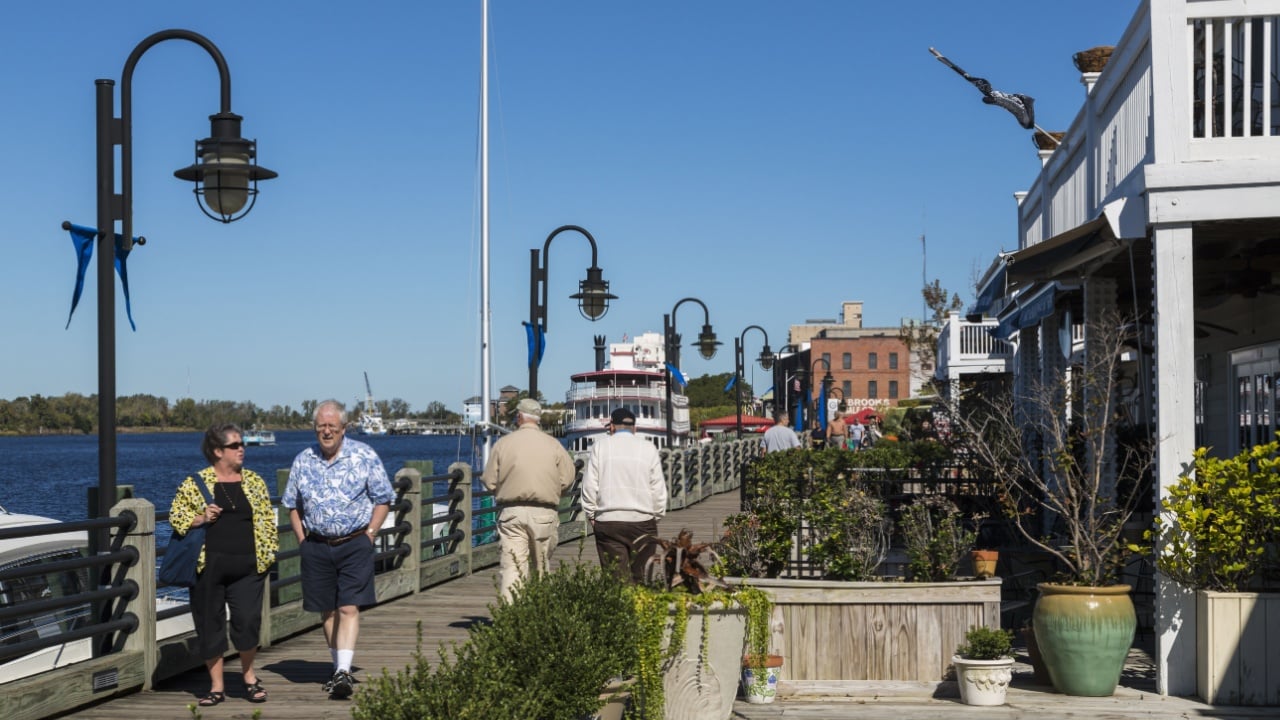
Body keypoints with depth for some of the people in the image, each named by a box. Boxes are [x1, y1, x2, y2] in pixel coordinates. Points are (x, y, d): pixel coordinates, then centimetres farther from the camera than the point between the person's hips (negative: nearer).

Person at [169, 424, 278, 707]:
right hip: (209, 567, -1)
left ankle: (249, 675, 16)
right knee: (210, 626, 4)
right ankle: (217, 686, 17)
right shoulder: (195, 483, 1)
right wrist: (200, 518, -13)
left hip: (247, 567, 1)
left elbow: (267, 519, 14)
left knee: (248, 621, -9)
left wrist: (268, 554, 7)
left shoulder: (254, 482, 10)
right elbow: (175, 517, 4)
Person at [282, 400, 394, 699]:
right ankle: (339, 669, 21)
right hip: (317, 547, 4)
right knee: (327, 611, 9)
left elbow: (383, 499, 2)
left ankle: (344, 672, -18)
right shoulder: (303, 461, 7)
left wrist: (369, 534, -6)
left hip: (354, 544, -3)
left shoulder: (364, 456, -2)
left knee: (349, 608, -12)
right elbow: (292, 504, 16)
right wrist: (301, 539, 6)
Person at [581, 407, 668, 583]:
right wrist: (656, 516, 15)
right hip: (642, 521, 0)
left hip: (608, 521, 0)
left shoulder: (600, 446, 4)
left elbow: (589, 485, 2)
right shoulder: (648, 448, 5)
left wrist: (591, 515, 11)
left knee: (615, 577, -3)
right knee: (639, 577, 3)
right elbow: (658, 488, 5)